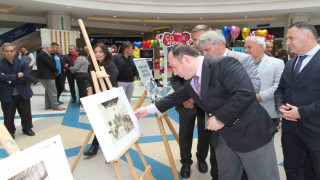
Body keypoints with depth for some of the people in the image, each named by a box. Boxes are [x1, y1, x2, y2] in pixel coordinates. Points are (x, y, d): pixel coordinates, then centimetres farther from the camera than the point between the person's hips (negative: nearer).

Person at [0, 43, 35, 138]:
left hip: (23, 93, 1)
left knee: (26, 114, 12)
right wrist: (17, 75, -18)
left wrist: (10, 79, -16)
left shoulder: (22, 63, -1)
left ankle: (27, 128, 33)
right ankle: (10, 131, 30)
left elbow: (26, 76, -14)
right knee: (8, 116, 9)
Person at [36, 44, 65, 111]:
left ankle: (48, 106, 24)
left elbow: (51, 64, 14)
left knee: (48, 91, 17)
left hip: (46, 76, 11)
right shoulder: (44, 55, -17)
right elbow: (50, 65, -19)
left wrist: (55, 71, 5)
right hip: (46, 76, -11)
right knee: (52, 92, -5)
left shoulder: (42, 54, 17)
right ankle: (55, 106, 0)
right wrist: (56, 71, -5)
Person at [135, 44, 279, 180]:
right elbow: (177, 97, 20)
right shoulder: (191, 82, 6)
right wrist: (148, 109, 21)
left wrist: (220, 118, -22)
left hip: (250, 132, -7)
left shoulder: (224, 64, -20)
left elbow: (246, 93, -29)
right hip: (222, 138, 8)